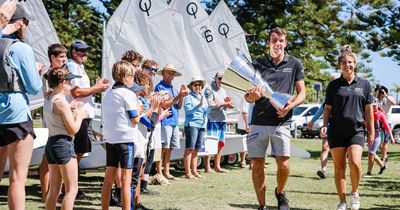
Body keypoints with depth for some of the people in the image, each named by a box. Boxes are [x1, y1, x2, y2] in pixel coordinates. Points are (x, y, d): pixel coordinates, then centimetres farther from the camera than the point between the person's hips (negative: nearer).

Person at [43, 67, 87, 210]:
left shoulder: (48, 99, 10)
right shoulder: (61, 101, -14)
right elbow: (73, 129, -13)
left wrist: (70, 109, 13)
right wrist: (80, 115, 2)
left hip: (50, 143, 9)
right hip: (63, 144, -9)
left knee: (54, 189, 14)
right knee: (71, 189, -4)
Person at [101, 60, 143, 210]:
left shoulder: (108, 94, 12)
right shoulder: (128, 94, -10)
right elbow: (135, 120, -11)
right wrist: (139, 111, 9)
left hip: (110, 139, 7)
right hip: (125, 139, -7)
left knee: (108, 178, 10)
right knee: (126, 179, -3)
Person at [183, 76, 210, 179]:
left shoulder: (203, 97, 20)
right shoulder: (188, 97, 0)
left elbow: (206, 111, 17)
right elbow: (188, 110, -11)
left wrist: (211, 107, -4)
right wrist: (199, 105, -22)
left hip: (202, 125, 6)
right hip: (192, 124, -6)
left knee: (196, 149, 8)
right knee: (190, 148, -7)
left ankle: (194, 171, 13)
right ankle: (188, 172, -5)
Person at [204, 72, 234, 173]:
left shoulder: (223, 91, 22)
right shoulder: (209, 90, -2)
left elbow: (227, 105, 20)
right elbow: (209, 104, -13)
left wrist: (228, 103, -2)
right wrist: (223, 104, -13)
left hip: (222, 119, 8)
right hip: (213, 119, -8)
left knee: (220, 144, 8)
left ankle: (217, 166, 14)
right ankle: (207, 167, -9)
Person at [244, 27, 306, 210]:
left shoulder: (294, 64, 5)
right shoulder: (258, 63, 6)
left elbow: (302, 93, 7)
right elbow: (247, 96, 8)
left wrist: (290, 105, -14)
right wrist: (252, 96, -17)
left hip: (281, 121, -1)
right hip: (258, 121, 1)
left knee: (283, 164, -7)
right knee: (257, 164, 1)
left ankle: (280, 192, 24)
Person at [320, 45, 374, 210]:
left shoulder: (364, 84, 8)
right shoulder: (334, 85, 7)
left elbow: (368, 109, 9)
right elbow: (327, 108, 10)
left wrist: (371, 131, 7)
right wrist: (324, 125, -4)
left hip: (357, 130, -1)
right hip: (336, 131, 1)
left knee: (354, 162, -20)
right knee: (339, 168, 2)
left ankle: (355, 192, 6)